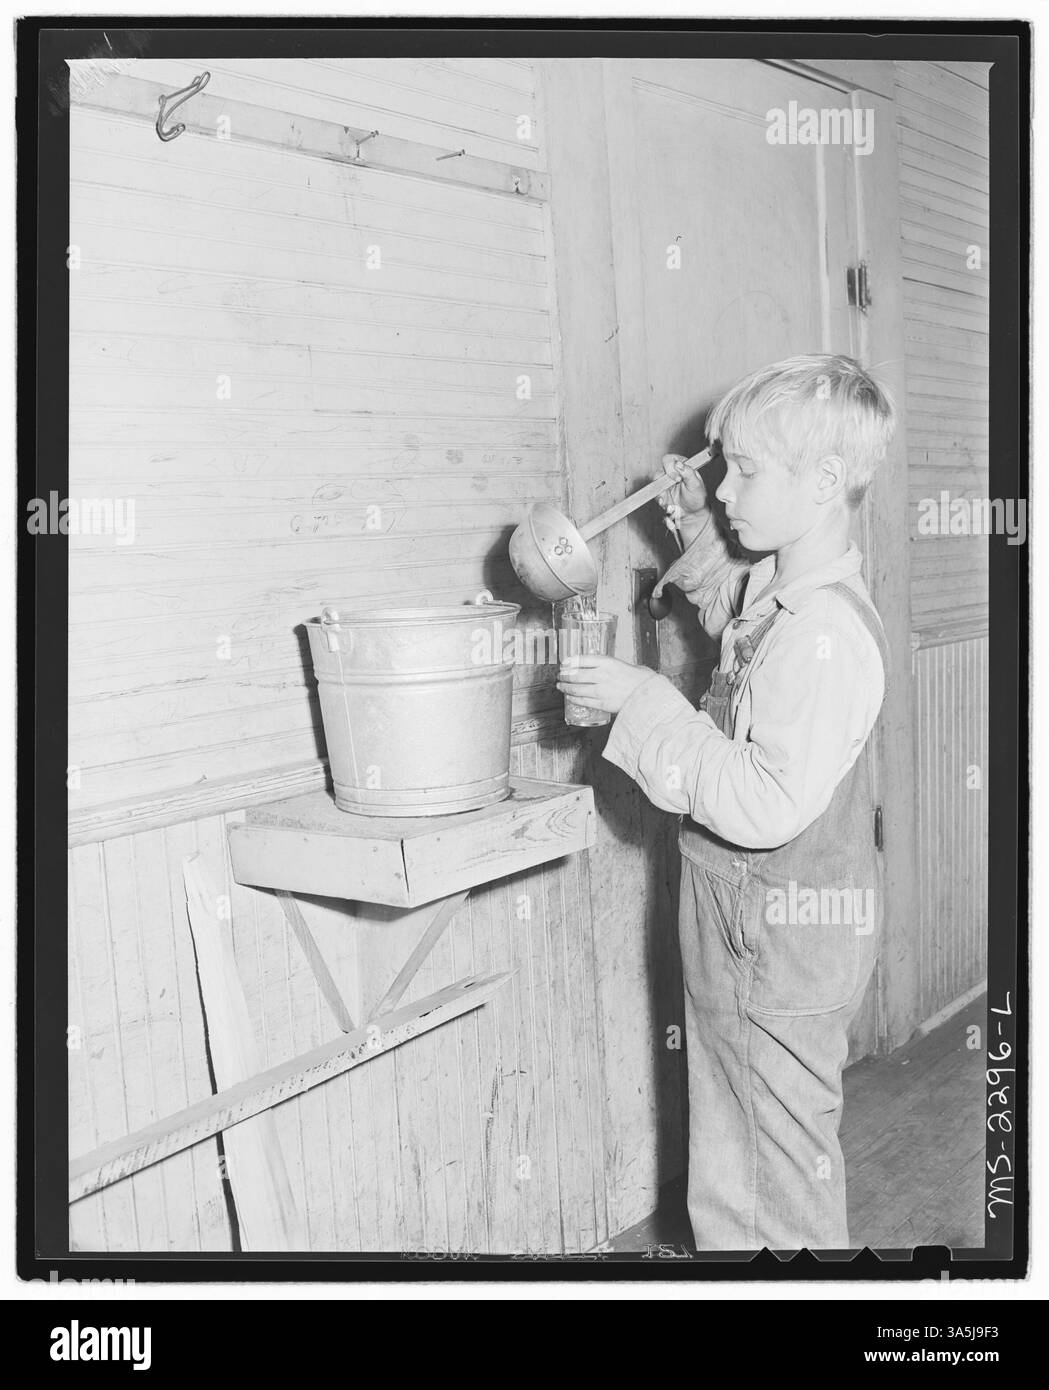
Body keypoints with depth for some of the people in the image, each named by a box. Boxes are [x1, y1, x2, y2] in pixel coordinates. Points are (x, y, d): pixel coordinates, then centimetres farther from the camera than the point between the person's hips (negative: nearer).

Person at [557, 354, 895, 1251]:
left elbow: (768, 806, -31)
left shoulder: (826, 635, -27)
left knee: (787, 1160, 10)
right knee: (724, 1175, 22)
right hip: (737, 925, 9)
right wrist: (698, 523, 15)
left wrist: (648, 706, -26)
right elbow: (731, 612, 28)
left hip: (783, 942, -9)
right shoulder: (776, 587, 2)